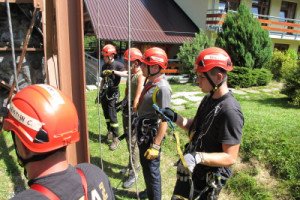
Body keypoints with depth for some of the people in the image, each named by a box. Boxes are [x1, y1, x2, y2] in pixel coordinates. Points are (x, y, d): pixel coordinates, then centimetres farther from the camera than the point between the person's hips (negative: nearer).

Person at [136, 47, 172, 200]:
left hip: (151, 134, -10)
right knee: (145, 164, 26)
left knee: (152, 169, 6)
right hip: (142, 131, 10)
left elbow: (165, 119, -26)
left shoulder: (162, 87, -24)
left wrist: (156, 145, -25)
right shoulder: (150, 82, 5)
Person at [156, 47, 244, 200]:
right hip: (190, 169, 8)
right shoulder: (209, 98, 1)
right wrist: (174, 117, -6)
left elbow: (230, 157, -25)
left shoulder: (230, 111, -27)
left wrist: (199, 157, -38)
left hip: (208, 180, -8)